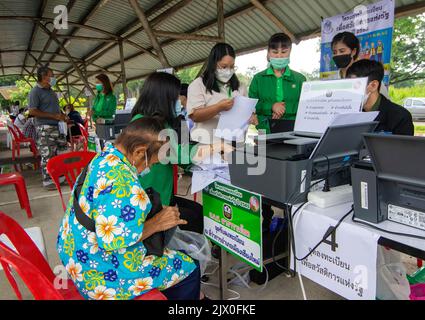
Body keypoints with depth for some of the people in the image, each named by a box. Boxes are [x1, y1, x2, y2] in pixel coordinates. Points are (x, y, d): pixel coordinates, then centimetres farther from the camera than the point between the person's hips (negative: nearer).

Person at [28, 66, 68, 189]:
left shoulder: (51, 91, 17)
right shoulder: (35, 92, -8)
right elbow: (32, 111, -15)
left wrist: (62, 116, 7)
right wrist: (54, 116, -18)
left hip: (57, 126, 8)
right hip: (45, 128, -8)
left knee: (61, 153, 10)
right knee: (47, 156, -4)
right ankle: (48, 181, 5)